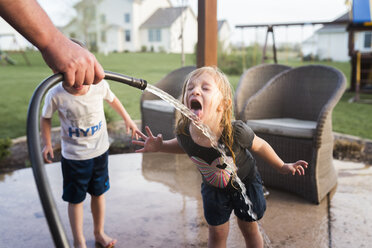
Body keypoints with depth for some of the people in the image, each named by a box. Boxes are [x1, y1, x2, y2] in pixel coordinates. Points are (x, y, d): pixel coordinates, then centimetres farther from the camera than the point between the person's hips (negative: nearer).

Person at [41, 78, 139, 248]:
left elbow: (112, 99, 9)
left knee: (98, 193, 18)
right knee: (75, 199, 8)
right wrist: (47, 144, -4)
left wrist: (127, 119, 13)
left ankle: (99, 233, 40)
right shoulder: (56, 95, -20)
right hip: (73, 156, -2)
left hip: (100, 151, 3)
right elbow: (45, 118, -1)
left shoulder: (100, 85, -15)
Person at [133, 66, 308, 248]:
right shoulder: (183, 132, -29)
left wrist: (281, 167, -5)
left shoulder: (235, 132, -39)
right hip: (213, 185, 2)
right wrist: (159, 146, -18)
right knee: (216, 233, 15)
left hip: (244, 181, -2)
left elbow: (259, 146, -17)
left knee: (249, 228, 19)